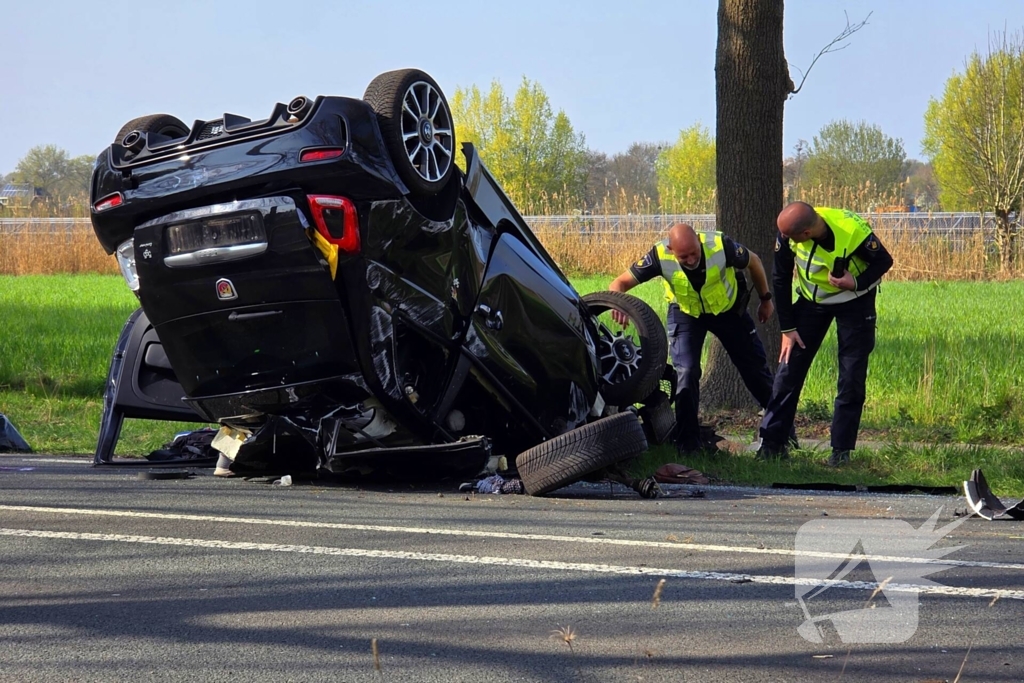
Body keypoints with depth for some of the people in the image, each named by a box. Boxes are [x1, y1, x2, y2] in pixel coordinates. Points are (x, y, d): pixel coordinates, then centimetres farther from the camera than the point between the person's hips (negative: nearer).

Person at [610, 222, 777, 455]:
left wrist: (766, 299, 1)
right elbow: (621, 283, -29)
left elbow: (753, 262, -12)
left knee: (755, 367, 10)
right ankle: (688, 443, -2)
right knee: (686, 373, -14)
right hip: (685, 313, -1)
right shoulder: (660, 256, -34)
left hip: (728, 308, 1)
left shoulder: (720, 246, -34)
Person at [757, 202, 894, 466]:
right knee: (789, 368, -2)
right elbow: (781, 279, -9)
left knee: (852, 377, -5)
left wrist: (857, 282, -33)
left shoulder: (854, 232, -35)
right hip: (812, 299, 3)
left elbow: (883, 261, -15)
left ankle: (841, 449, 5)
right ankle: (772, 442, 3)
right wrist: (787, 328, -7)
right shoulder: (787, 233, -25)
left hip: (854, 300, -3)